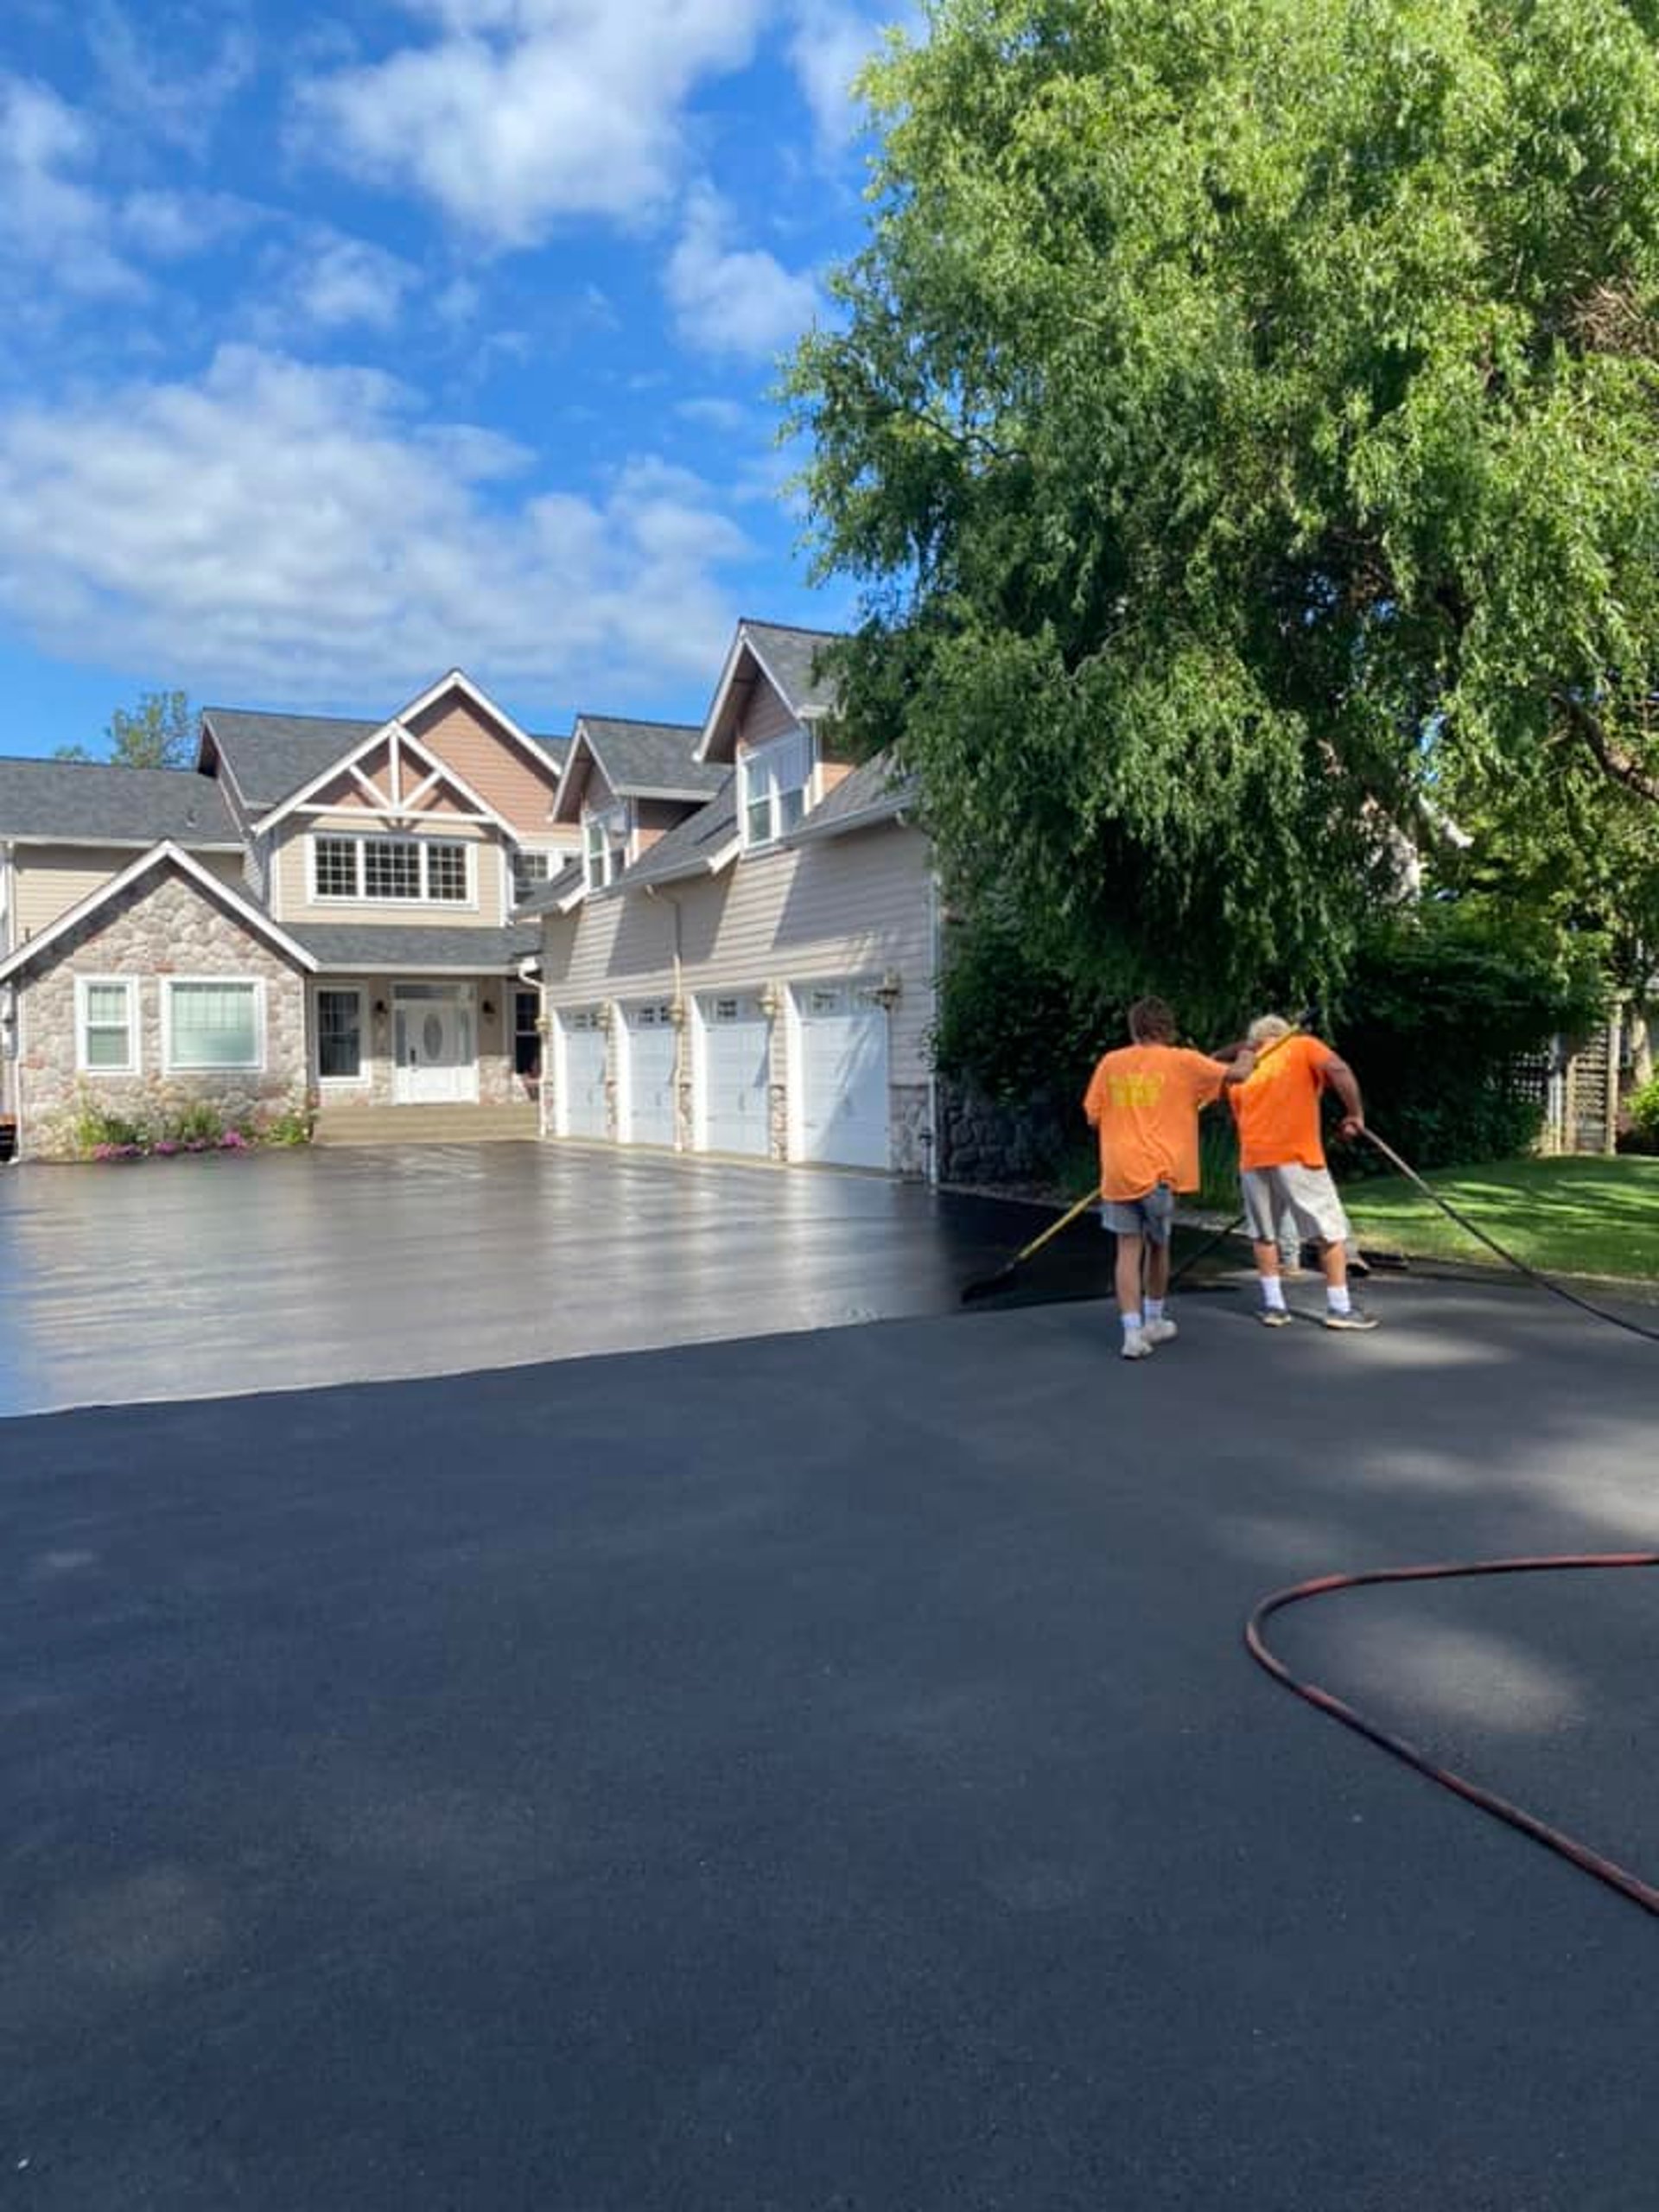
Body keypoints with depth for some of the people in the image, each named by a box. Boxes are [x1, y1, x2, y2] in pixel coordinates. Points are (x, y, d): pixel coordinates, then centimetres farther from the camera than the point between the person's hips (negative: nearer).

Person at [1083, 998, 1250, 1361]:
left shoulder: (1110, 1062, 7)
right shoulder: (1181, 1061, 0)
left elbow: (1093, 1117, 11)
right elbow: (1237, 1074, 0)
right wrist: (1246, 1056, 22)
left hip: (1117, 1170, 1)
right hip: (1157, 1170, -1)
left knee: (1128, 1248, 3)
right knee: (1157, 1246, 16)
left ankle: (1133, 1331, -7)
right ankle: (1153, 1322, 32)